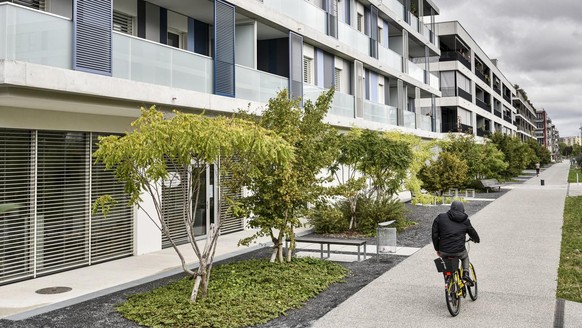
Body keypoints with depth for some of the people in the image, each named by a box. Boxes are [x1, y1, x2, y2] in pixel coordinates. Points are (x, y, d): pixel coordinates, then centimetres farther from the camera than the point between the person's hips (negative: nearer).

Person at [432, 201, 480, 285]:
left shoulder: (440, 217, 3)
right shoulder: (465, 221, 4)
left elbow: (434, 234, 4)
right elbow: (472, 233, 20)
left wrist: (437, 249, 16)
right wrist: (477, 239, 43)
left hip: (444, 251, 0)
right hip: (459, 252, 0)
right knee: (465, 256, 33)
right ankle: (466, 274, 15)